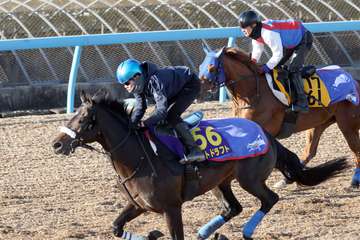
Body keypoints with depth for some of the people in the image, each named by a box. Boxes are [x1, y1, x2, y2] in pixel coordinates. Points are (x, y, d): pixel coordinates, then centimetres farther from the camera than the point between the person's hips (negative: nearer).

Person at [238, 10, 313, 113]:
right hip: (290, 42, 10)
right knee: (275, 67, 11)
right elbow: (257, 52, 3)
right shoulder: (257, 33, -7)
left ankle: (302, 103, -23)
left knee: (293, 69, -21)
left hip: (303, 40, -10)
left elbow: (277, 55, -34)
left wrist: (266, 68, -29)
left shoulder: (269, 33, -38)